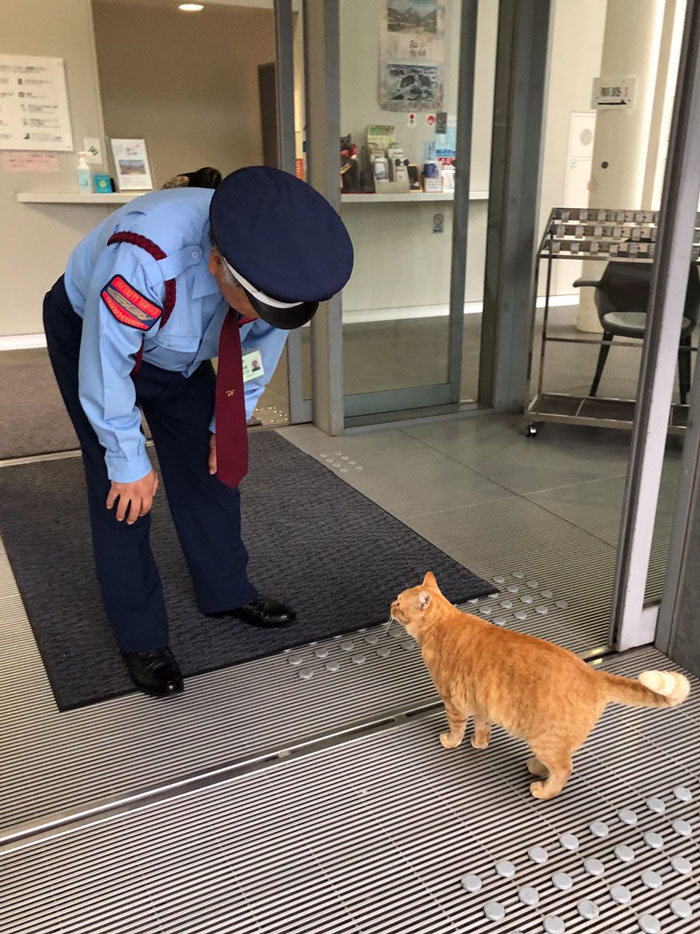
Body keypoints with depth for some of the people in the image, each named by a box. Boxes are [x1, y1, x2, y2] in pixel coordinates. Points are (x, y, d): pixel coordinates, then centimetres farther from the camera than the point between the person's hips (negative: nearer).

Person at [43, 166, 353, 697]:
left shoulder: (275, 264, -26)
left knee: (212, 467, 5)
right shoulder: (143, 259, -44)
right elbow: (105, 368, -32)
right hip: (92, 335, -5)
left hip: (183, 352, 5)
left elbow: (259, 351, -7)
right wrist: (129, 463, -21)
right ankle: (141, 639, 7)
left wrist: (227, 426, 0)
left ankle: (227, 593, 26)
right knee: (124, 493, -9)